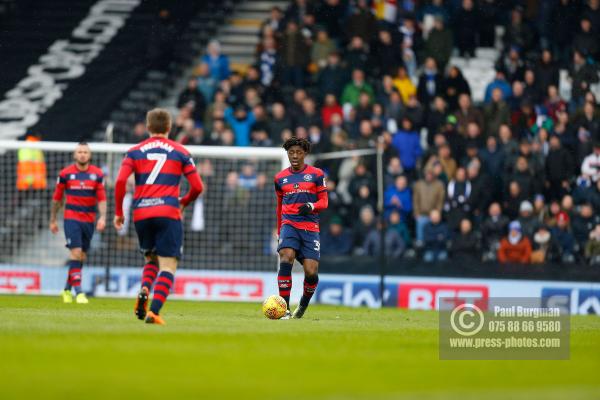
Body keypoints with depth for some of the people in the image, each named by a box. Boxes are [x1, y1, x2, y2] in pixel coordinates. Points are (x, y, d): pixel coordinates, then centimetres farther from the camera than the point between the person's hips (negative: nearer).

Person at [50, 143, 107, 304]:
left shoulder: (97, 174, 3)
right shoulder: (65, 174, -1)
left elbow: (101, 198, 2)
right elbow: (57, 198, 8)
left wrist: (102, 217, -12)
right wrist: (53, 220, 11)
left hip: (89, 220, 3)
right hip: (71, 218, -3)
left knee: (82, 256, 9)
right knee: (76, 252, -15)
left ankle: (67, 289, 25)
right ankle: (78, 292, -18)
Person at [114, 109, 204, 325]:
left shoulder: (135, 151, 10)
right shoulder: (180, 152, 9)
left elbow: (120, 181, -3)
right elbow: (197, 187, 6)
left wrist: (118, 212, 6)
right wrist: (183, 203, 25)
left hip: (141, 213, 3)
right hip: (168, 212, -3)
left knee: (151, 259, 22)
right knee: (168, 265, -2)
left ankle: (144, 291, -7)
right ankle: (154, 311, -21)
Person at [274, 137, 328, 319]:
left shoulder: (316, 174, 6)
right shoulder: (280, 178, 13)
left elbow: (324, 202, 6)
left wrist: (311, 206, -16)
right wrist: (279, 232, 26)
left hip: (310, 227, -1)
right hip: (289, 224, 1)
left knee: (311, 272, -10)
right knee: (286, 258, -25)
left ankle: (303, 305, 20)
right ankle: (285, 309, -24)